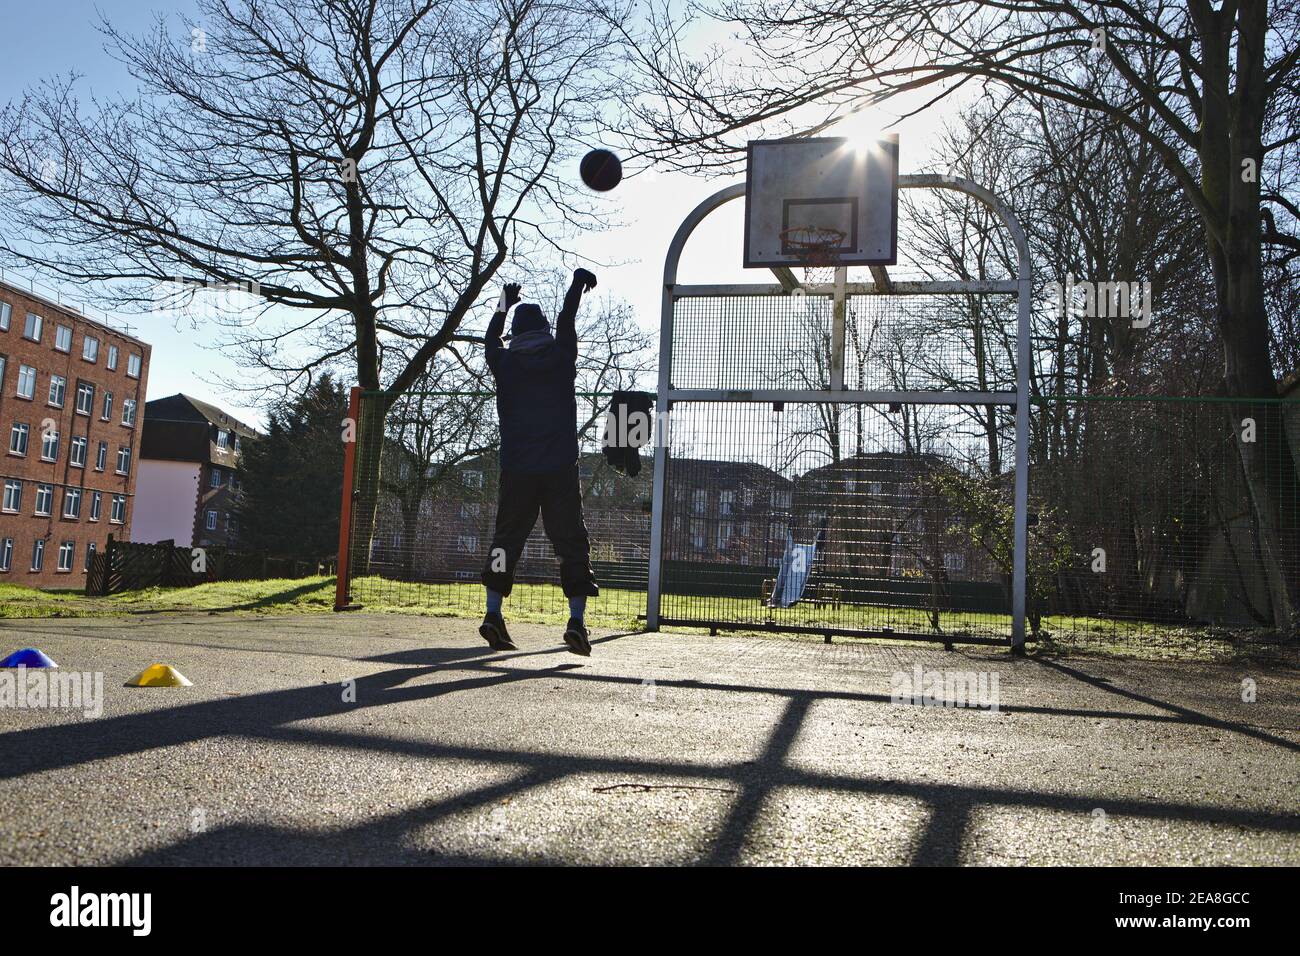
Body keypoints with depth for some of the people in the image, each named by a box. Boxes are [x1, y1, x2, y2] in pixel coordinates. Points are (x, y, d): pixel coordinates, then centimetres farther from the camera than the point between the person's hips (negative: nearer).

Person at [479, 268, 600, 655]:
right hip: (560, 470, -2)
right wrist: (581, 280, 37)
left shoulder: (504, 364, 5)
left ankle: (493, 614, 4)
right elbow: (566, 319, 18)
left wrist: (505, 303, 45)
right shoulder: (561, 358, 1)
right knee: (572, 542, 1)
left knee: (506, 539, 12)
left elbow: (490, 338, 27)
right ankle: (576, 620, -8)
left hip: (516, 471, 2)